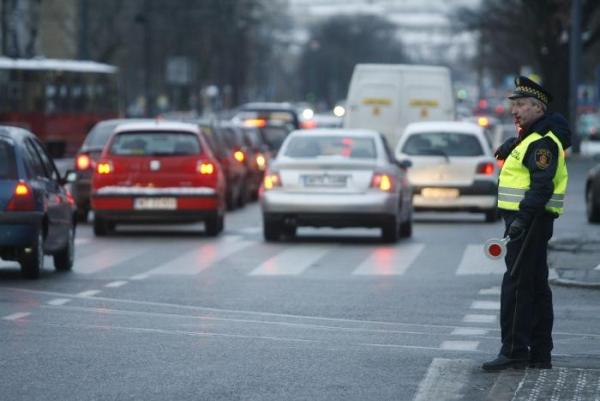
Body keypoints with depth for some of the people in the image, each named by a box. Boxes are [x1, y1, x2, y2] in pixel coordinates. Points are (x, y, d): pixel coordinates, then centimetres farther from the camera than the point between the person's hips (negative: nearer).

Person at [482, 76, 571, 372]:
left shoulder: (542, 142, -15)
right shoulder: (531, 138, 18)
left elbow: (542, 186, -24)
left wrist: (523, 217, -31)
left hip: (530, 220, -11)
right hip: (530, 222, 11)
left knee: (516, 285, -11)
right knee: (536, 286, 13)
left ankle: (514, 352, -12)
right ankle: (540, 354, 19)